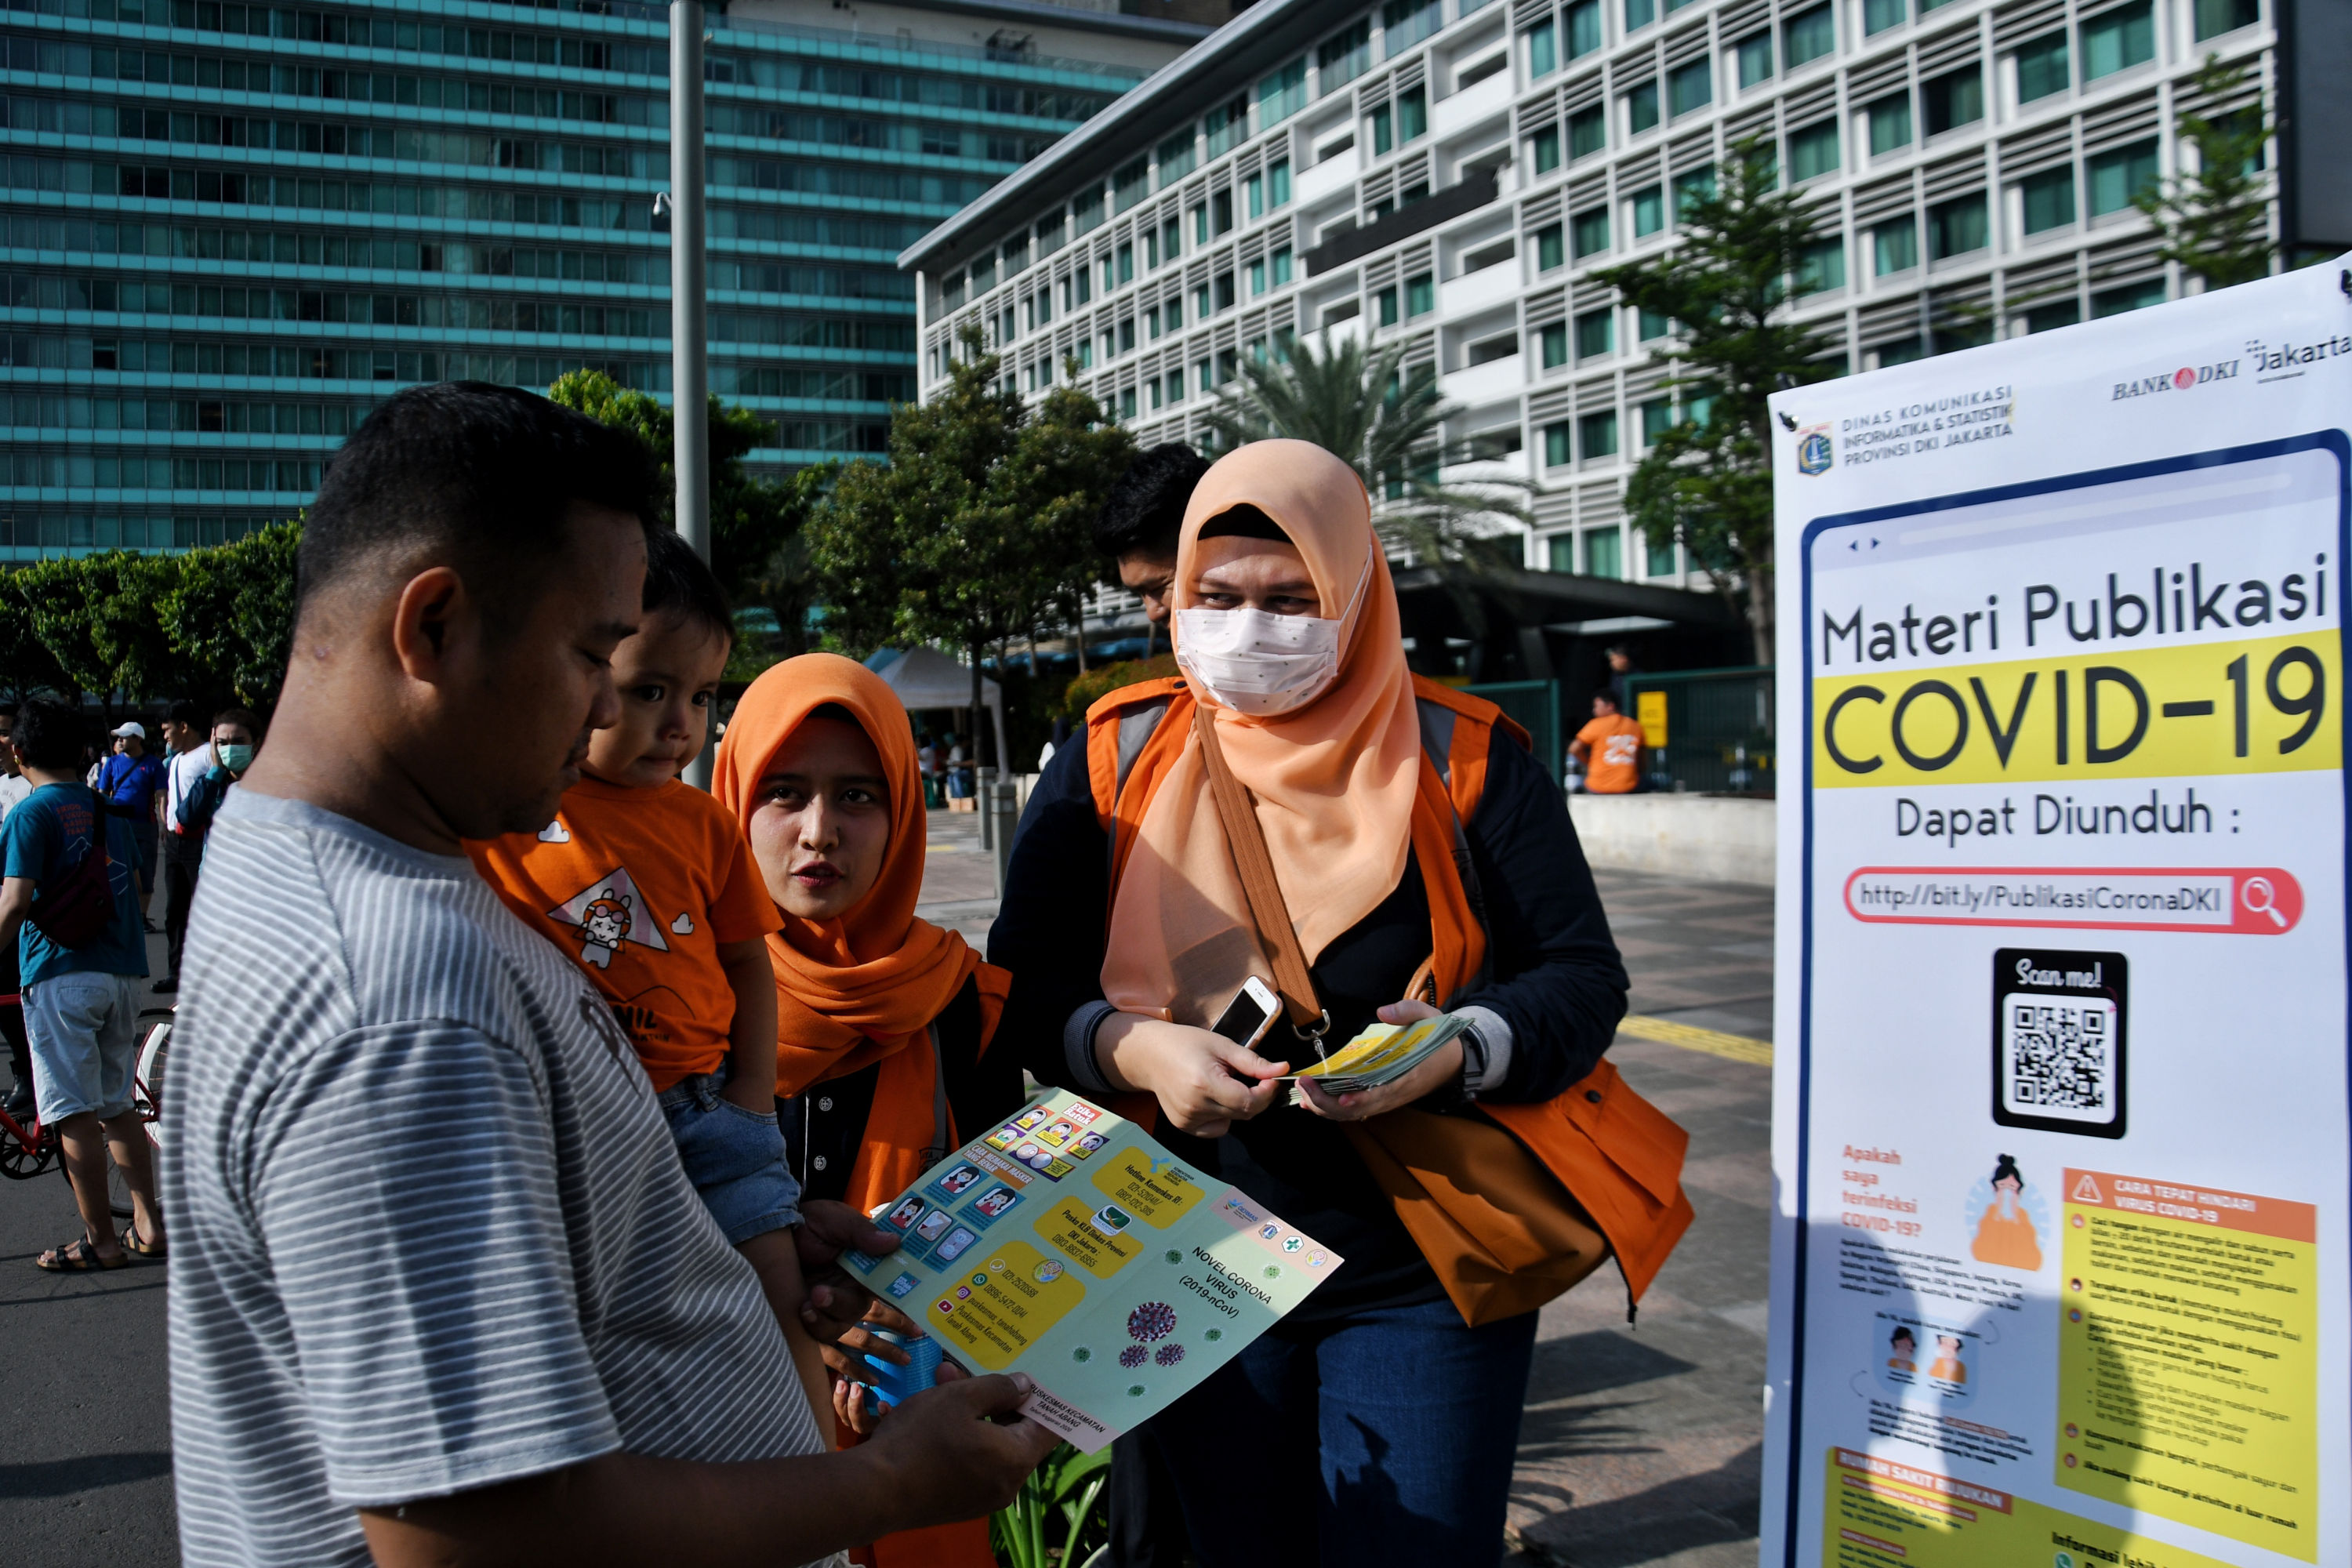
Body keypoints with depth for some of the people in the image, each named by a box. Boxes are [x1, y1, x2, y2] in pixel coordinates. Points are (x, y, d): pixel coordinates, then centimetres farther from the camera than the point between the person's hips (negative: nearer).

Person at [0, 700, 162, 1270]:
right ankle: (149, 1224, 14)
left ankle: (101, 1240, 1)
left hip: (60, 972, -6)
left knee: (75, 1113, -2)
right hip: (123, 973, 6)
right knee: (119, 1106, 14)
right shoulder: (112, 811, 13)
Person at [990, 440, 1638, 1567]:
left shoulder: (1463, 757, -3)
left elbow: (1583, 978, -2)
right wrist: (1132, 1049, -18)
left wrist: (1460, 1050, -23)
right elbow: (1022, 983, 2)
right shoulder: (1115, 756, 1)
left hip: (1427, 1276, -1)